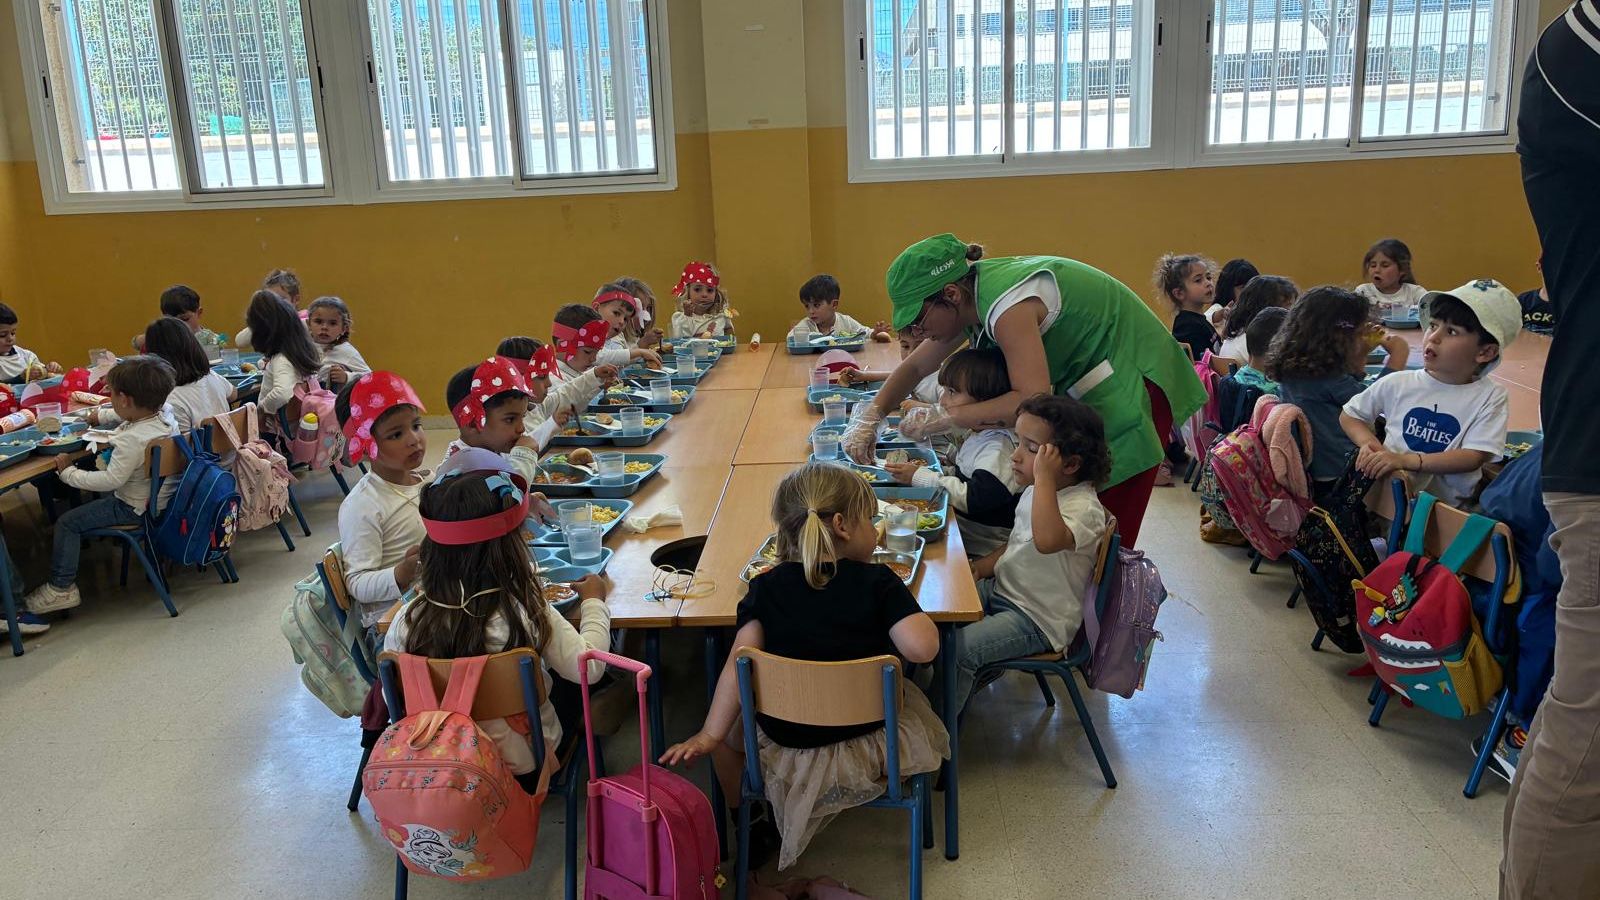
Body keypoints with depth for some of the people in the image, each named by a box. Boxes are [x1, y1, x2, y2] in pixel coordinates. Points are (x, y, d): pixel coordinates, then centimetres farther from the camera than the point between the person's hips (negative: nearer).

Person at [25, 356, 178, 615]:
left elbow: (111, 480, -30)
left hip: (135, 508, -9)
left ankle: (61, 588, 6)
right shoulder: (167, 421, -3)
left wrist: (68, 472, -20)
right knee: (93, 499, 32)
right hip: (164, 498, 9)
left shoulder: (132, 439, -30)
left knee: (67, 523, 0)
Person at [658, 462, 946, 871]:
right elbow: (922, 648, -25)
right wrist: (899, 598, -6)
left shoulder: (766, 588, -10)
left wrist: (709, 736, -14)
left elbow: (738, 663, -17)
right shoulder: (878, 582, -15)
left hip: (786, 742, 1)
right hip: (869, 741, 0)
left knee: (730, 729, 30)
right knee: (913, 697, 31)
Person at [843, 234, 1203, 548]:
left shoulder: (1006, 303, -28)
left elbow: (1033, 400, -35)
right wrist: (869, 418, -2)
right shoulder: (967, 300, 0)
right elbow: (915, 366, 11)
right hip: (1086, 387, 9)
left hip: (1130, 382, -9)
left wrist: (947, 418, -28)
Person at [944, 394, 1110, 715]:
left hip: (1038, 620, -9)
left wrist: (1044, 476, -41)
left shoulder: (1084, 509, -25)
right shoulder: (1035, 492, 4)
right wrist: (981, 567, 4)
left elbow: (1046, 540, -48)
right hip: (1002, 591, 9)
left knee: (958, 646, -22)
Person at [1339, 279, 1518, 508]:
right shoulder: (1397, 384, 4)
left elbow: (1474, 457, -11)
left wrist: (1405, 460, -21)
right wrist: (1369, 443, -4)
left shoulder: (1490, 396, -2)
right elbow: (1349, 415, 17)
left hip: (1445, 505, -2)